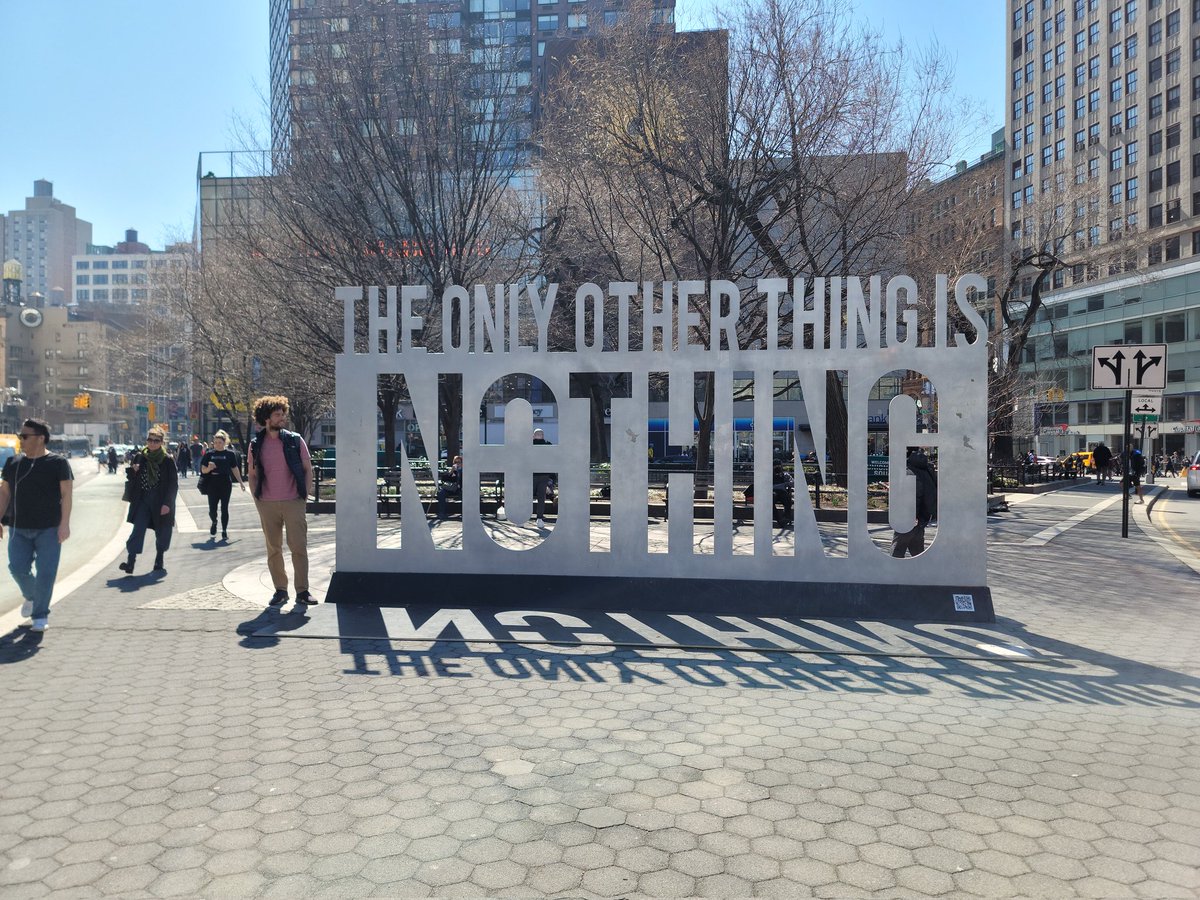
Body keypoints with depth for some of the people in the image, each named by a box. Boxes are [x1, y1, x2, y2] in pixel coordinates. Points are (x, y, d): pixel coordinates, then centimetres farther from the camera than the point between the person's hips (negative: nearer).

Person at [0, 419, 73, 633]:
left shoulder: (58, 463, -4)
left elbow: (66, 494, -7)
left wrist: (65, 524, -14)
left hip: (49, 529, -4)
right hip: (19, 528, 4)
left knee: (46, 573, -3)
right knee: (18, 568, -2)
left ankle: (40, 616, 11)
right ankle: (30, 597, 30)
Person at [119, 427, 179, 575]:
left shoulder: (168, 460, -5)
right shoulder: (139, 457, 4)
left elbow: (173, 484, -6)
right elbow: (131, 478, 12)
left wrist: (167, 503, -13)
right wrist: (133, 471, -11)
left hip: (161, 503, -1)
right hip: (142, 501, 2)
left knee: (162, 533, 9)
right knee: (138, 530, -9)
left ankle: (159, 562, 26)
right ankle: (130, 561, -13)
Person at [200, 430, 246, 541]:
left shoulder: (230, 454, 0)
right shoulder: (209, 454, 2)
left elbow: (235, 469, 7)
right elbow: (203, 470, 3)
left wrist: (241, 482, 8)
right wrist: (209, 468, -19)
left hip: (226, 484, -1)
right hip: (212, 485, 1)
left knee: (224, 508, 3)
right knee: (212, 508, 2)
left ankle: (224, 531, 13)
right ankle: (213, 522, 34)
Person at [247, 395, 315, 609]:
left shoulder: (295, 440, 3)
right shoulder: (256, 445, 6)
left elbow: (308, 469, 6)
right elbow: (252, 474, 12)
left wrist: (305, 495, -1)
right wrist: (257, 500, 4)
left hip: (293, 502, -1)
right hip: (267, 504, 2)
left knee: (299, 547, -4)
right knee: (273, 549, 7)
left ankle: (302, 591, 0)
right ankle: (280, 590, 16)